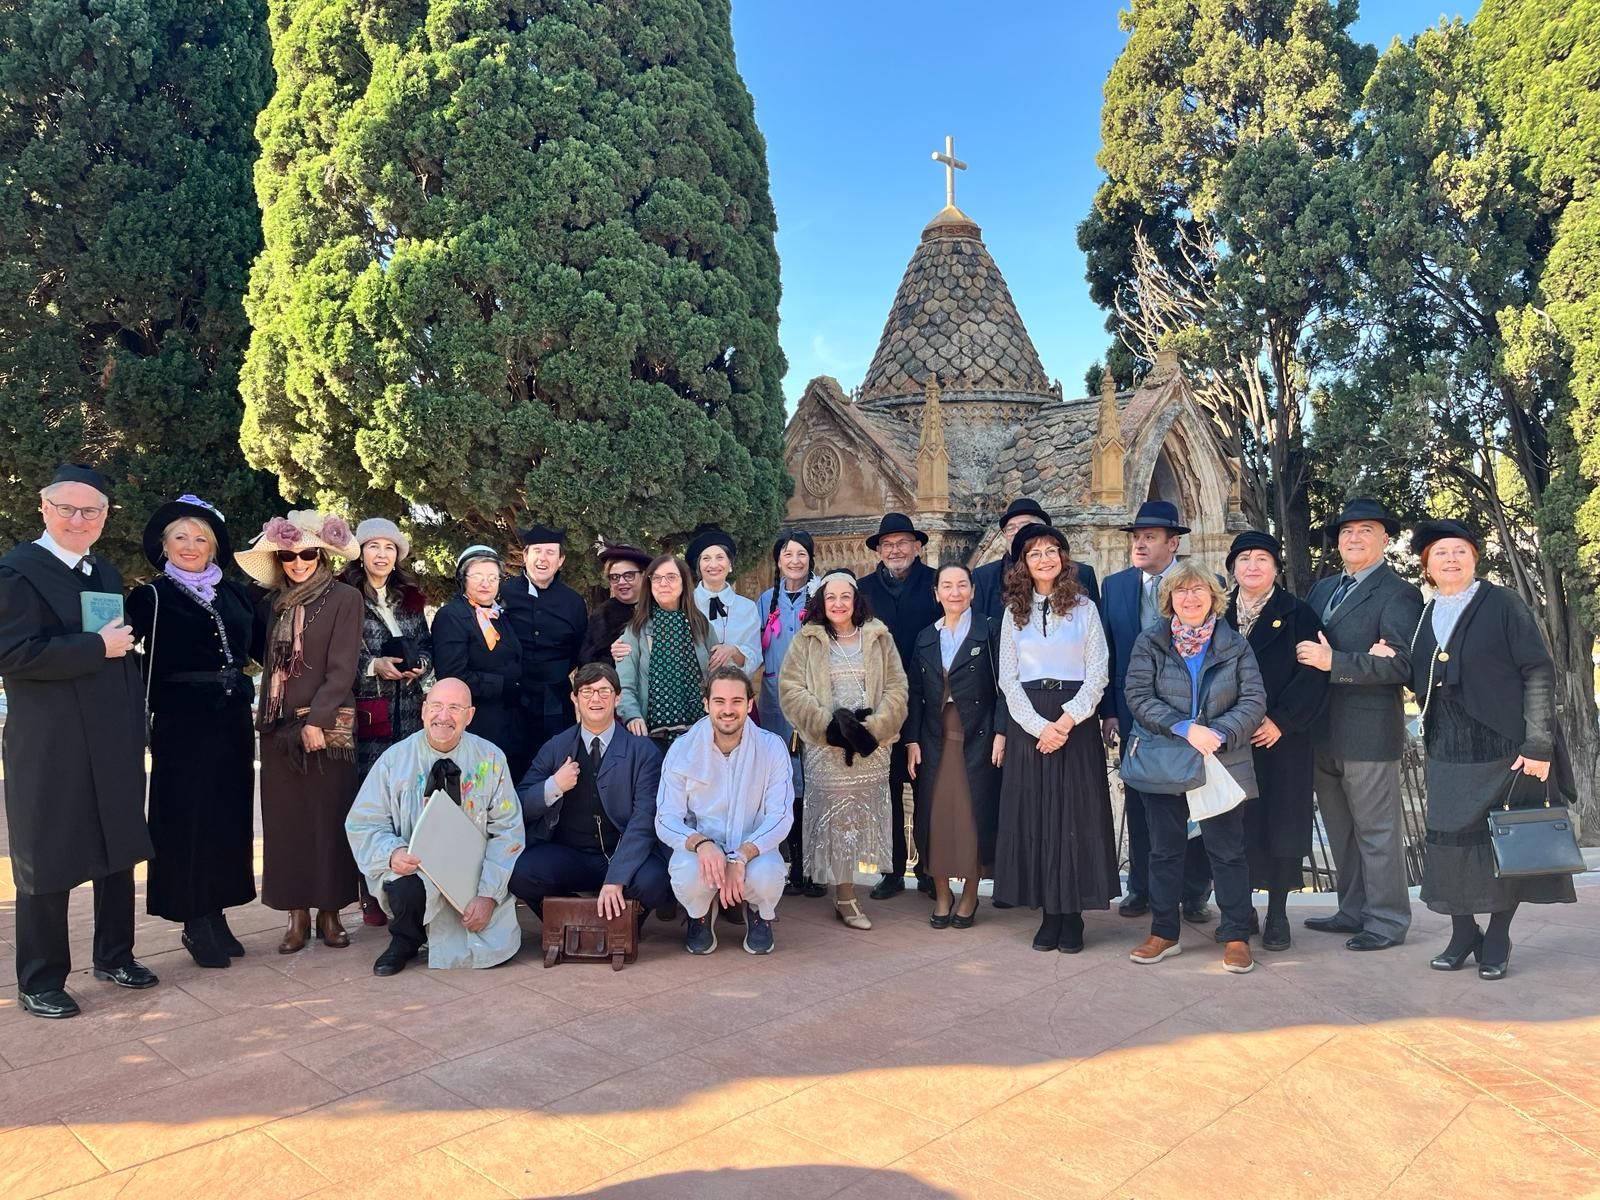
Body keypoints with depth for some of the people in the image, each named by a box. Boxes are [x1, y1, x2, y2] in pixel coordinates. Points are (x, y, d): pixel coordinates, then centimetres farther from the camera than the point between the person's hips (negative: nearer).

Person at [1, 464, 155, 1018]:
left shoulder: (106, 573, 13)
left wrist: (135, 720, 12)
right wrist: (98, 646, -20)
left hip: (115, 743, 7)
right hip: (51, 749, -7)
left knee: (119, 851, 16)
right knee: (48, 865, 5)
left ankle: (115, 956, 31)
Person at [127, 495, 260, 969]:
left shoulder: (234, 594, 11)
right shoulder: (152, 596, -2)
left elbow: (262, 646, 16)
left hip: (233, 720, 5)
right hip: (182, 721, -5)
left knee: (228, 815, 8)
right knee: (187, 818, 1)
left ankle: (216, 916, 19)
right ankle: (195, 924, 11)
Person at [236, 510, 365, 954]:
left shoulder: (344, 598, -3)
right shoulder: (271, 603, 11)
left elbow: (342, 667, -9)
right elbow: (266, 660, 15)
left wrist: (317, 720, -16)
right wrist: (267, 715, 3)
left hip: (328, 725, -4)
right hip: (279, 726, 4)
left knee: (329, 816, 1)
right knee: (285, 819, 5)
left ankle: (330, 912, 11)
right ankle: (297, 915, 14)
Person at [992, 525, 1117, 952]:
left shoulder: (1084, 608, 5)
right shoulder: (1014, 612, 10)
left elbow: (1098, 672, -1)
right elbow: (1008, 678, 3)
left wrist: (1068, 719, -14)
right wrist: (1039, 725, -10)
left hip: (1076, 720, -1)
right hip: (1029, 722, 2)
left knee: (1075, 814, -1)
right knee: (1033, 814, 1)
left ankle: (1073, 914, 7)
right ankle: (1049, 912, 10)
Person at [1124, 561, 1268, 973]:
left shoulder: (1235, 645, 2)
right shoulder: (1149, 643, 0)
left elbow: (1253, 701, -4)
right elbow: (1139, 698, -8)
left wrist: (1218, 733, -19)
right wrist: (1185, 728, -19)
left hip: (1223, 763, 0)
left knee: (1228, 850, 5)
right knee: (1165, 849, 10)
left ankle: (1236, 937, 16)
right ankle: (1163, 933, 21)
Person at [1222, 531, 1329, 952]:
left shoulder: (1298, 615, 0)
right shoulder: (1218, 614, 10)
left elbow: (1313, 675, -7)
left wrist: (1281, 721, -14)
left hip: (1282, 739, -3)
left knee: (1280, 820, 2)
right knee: (1237, 822, 5)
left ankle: (1277, 914, 13)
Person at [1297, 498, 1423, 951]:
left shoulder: (1398, 595, -9)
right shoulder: (1322, 589, 15)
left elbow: (1401, 663, -19)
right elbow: (1305, 645, 15)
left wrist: (1332, 662, -23)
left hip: (1367, 732, -8)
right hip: (1324, 731, 8)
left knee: (1376, 831, 2)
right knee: (1341, 831, 16)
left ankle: (1388, 920, 14)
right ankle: (1354, 911, 28)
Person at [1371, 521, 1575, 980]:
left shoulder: (1503, 604, -5)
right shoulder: (1424, 618, 9)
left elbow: (1539, 673, -8)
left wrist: (1538, 744, -14)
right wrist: (1396, 663, -5)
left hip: (1506, 750, -4)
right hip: (1449, 754, 4)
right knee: (1450, 840, 4)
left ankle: (1497, 940, 19)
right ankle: (1462, 935, 19)